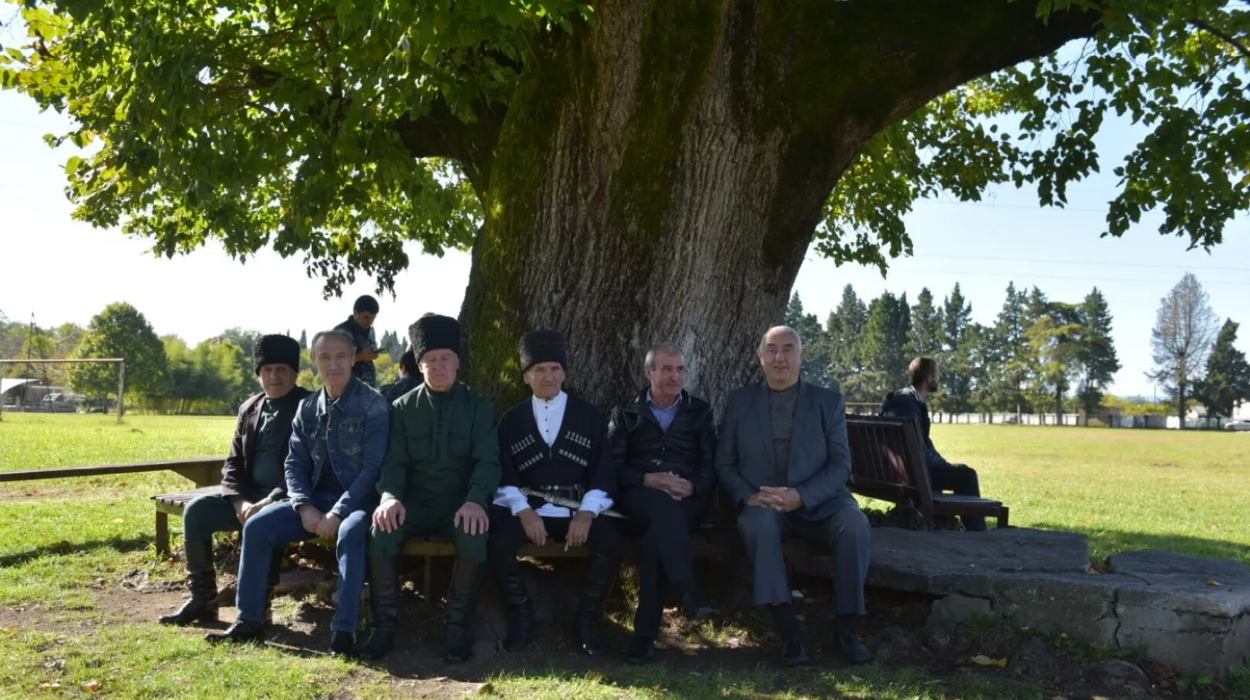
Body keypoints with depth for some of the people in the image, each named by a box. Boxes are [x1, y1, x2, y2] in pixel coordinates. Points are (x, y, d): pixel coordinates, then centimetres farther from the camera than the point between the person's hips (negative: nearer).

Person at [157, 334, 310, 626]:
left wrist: (270, 501, -25)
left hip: (287, 498, -7)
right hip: (250, 496, 7)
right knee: (196, 511, -13)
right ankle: (202, 599, -2)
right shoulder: (249, 409, 13)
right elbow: (233, 463, 12)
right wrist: (240, 502, -8)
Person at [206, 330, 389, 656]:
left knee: (350, 533, -38)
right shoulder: (308, 408, 10)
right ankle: (249, 620, 0)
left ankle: (344, 630, -33)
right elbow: (295, 463, 10)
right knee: (257, 526, -11)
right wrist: (305, 507, -9)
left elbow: (373, 466, -14)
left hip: (358, 499, -6)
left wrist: (338, 513, -21)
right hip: (317, 499, 6)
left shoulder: (372, 403, -8)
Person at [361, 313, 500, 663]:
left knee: (475, 535, -34)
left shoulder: (478, 406, 3)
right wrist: (390, 496, -24)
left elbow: (488, 461, -7)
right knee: (382, 531, -30)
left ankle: (458, 625, -20)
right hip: (416, 501, 1)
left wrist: (475, 500, -28)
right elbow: (395, 461, 0)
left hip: (461, 501, -1)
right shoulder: (403, 408, 7)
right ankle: (385, 622, -17)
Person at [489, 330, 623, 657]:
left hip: (579, 508, 0)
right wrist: (523, 511, -15)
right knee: (498, 543, -31)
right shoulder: (511, 420, 12)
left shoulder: (589, 416, 10)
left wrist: (587, 513, -14)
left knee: (612, 543, -30)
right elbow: (504, 474, 3)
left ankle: (587, 619, -5)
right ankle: (521, 613, -2)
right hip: (527, 507, 0)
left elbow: (603, 471, 4)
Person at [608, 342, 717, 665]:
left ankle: (645, 634, -37)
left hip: (688, 497, 0)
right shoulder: (626, 414, 17)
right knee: (663, 505, -38)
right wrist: (648, 480, -12)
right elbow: (614, 466, 6)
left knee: (659, 531, -35)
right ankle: (688, 593, -49)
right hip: (640, 495, 0)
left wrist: (691, 486, -12)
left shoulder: (700, 412, 19)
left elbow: (712, 467, 10)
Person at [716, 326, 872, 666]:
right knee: (756, 522, -35)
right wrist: (747, 497, -12)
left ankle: (844, 628, -19)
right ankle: (787, 629, -34)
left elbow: (840, 465, 1)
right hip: (762, 504, 0)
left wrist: (800, 496, -17)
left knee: (854, 523, -31)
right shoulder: (739, 401, 11)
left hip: (818, 502, 0)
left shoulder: (829, 402, 9)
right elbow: (724, 464, 9)